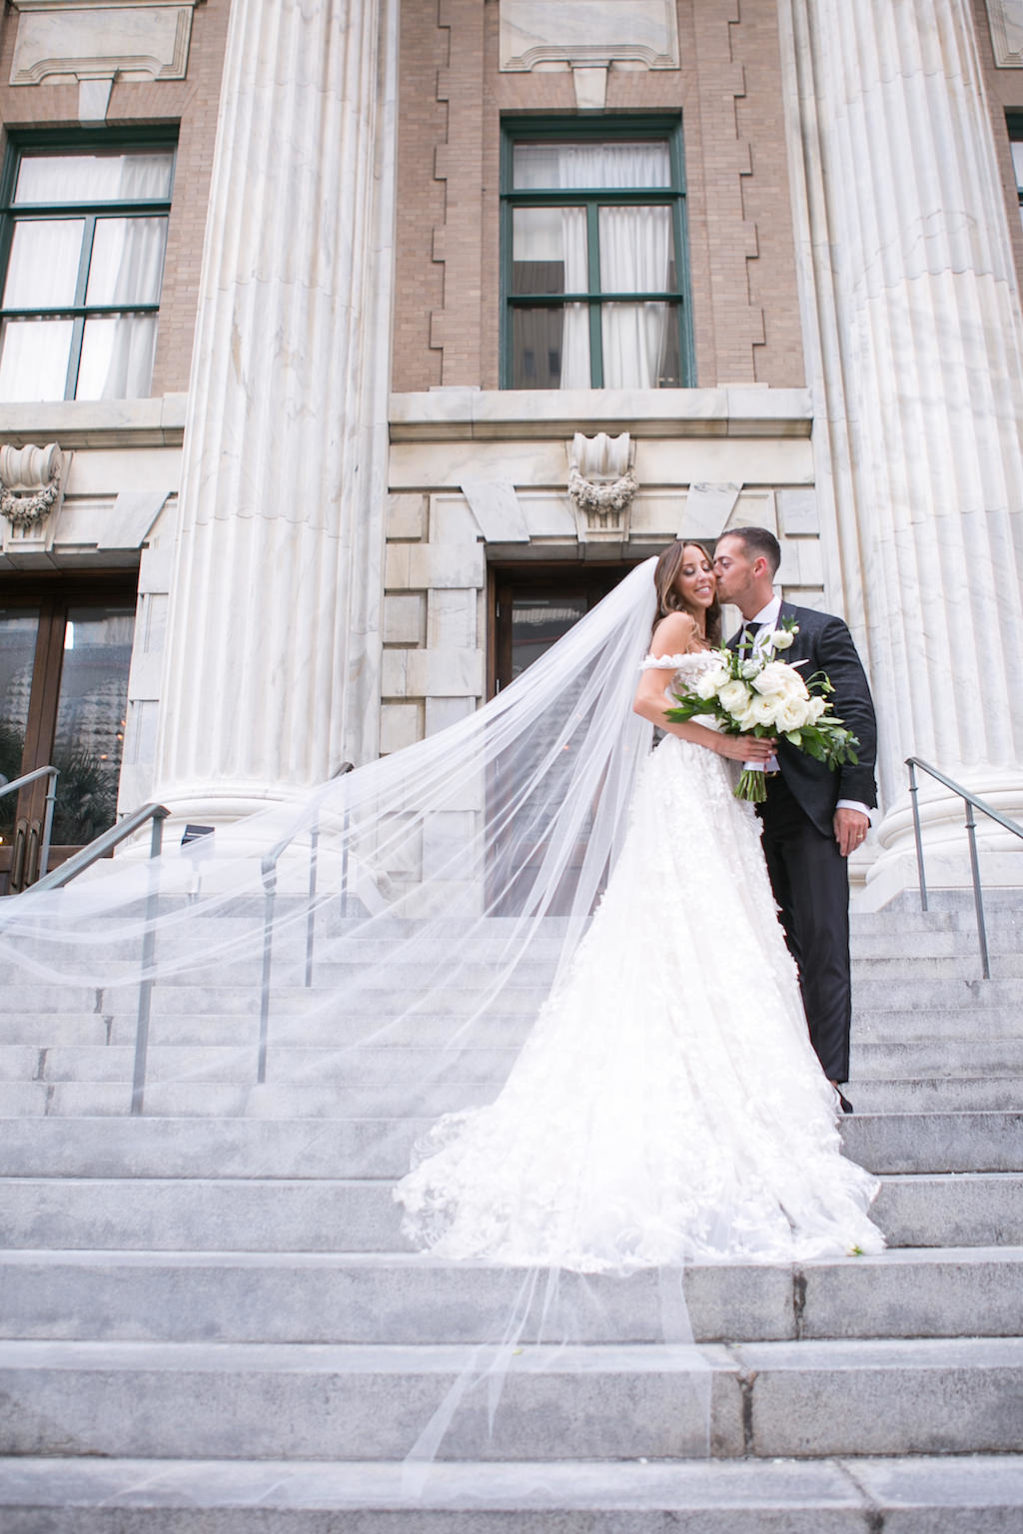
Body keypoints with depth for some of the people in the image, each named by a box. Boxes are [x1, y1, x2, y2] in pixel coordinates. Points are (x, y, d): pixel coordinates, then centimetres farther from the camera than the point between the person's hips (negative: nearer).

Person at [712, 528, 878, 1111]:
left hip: (811, 806, -5)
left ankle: (829, 1080, -1)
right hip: (752, 812, 5)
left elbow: (859, 717, -5)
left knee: (822, 944, -5)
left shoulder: (821, 631, 2)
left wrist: (853, 799, -14)